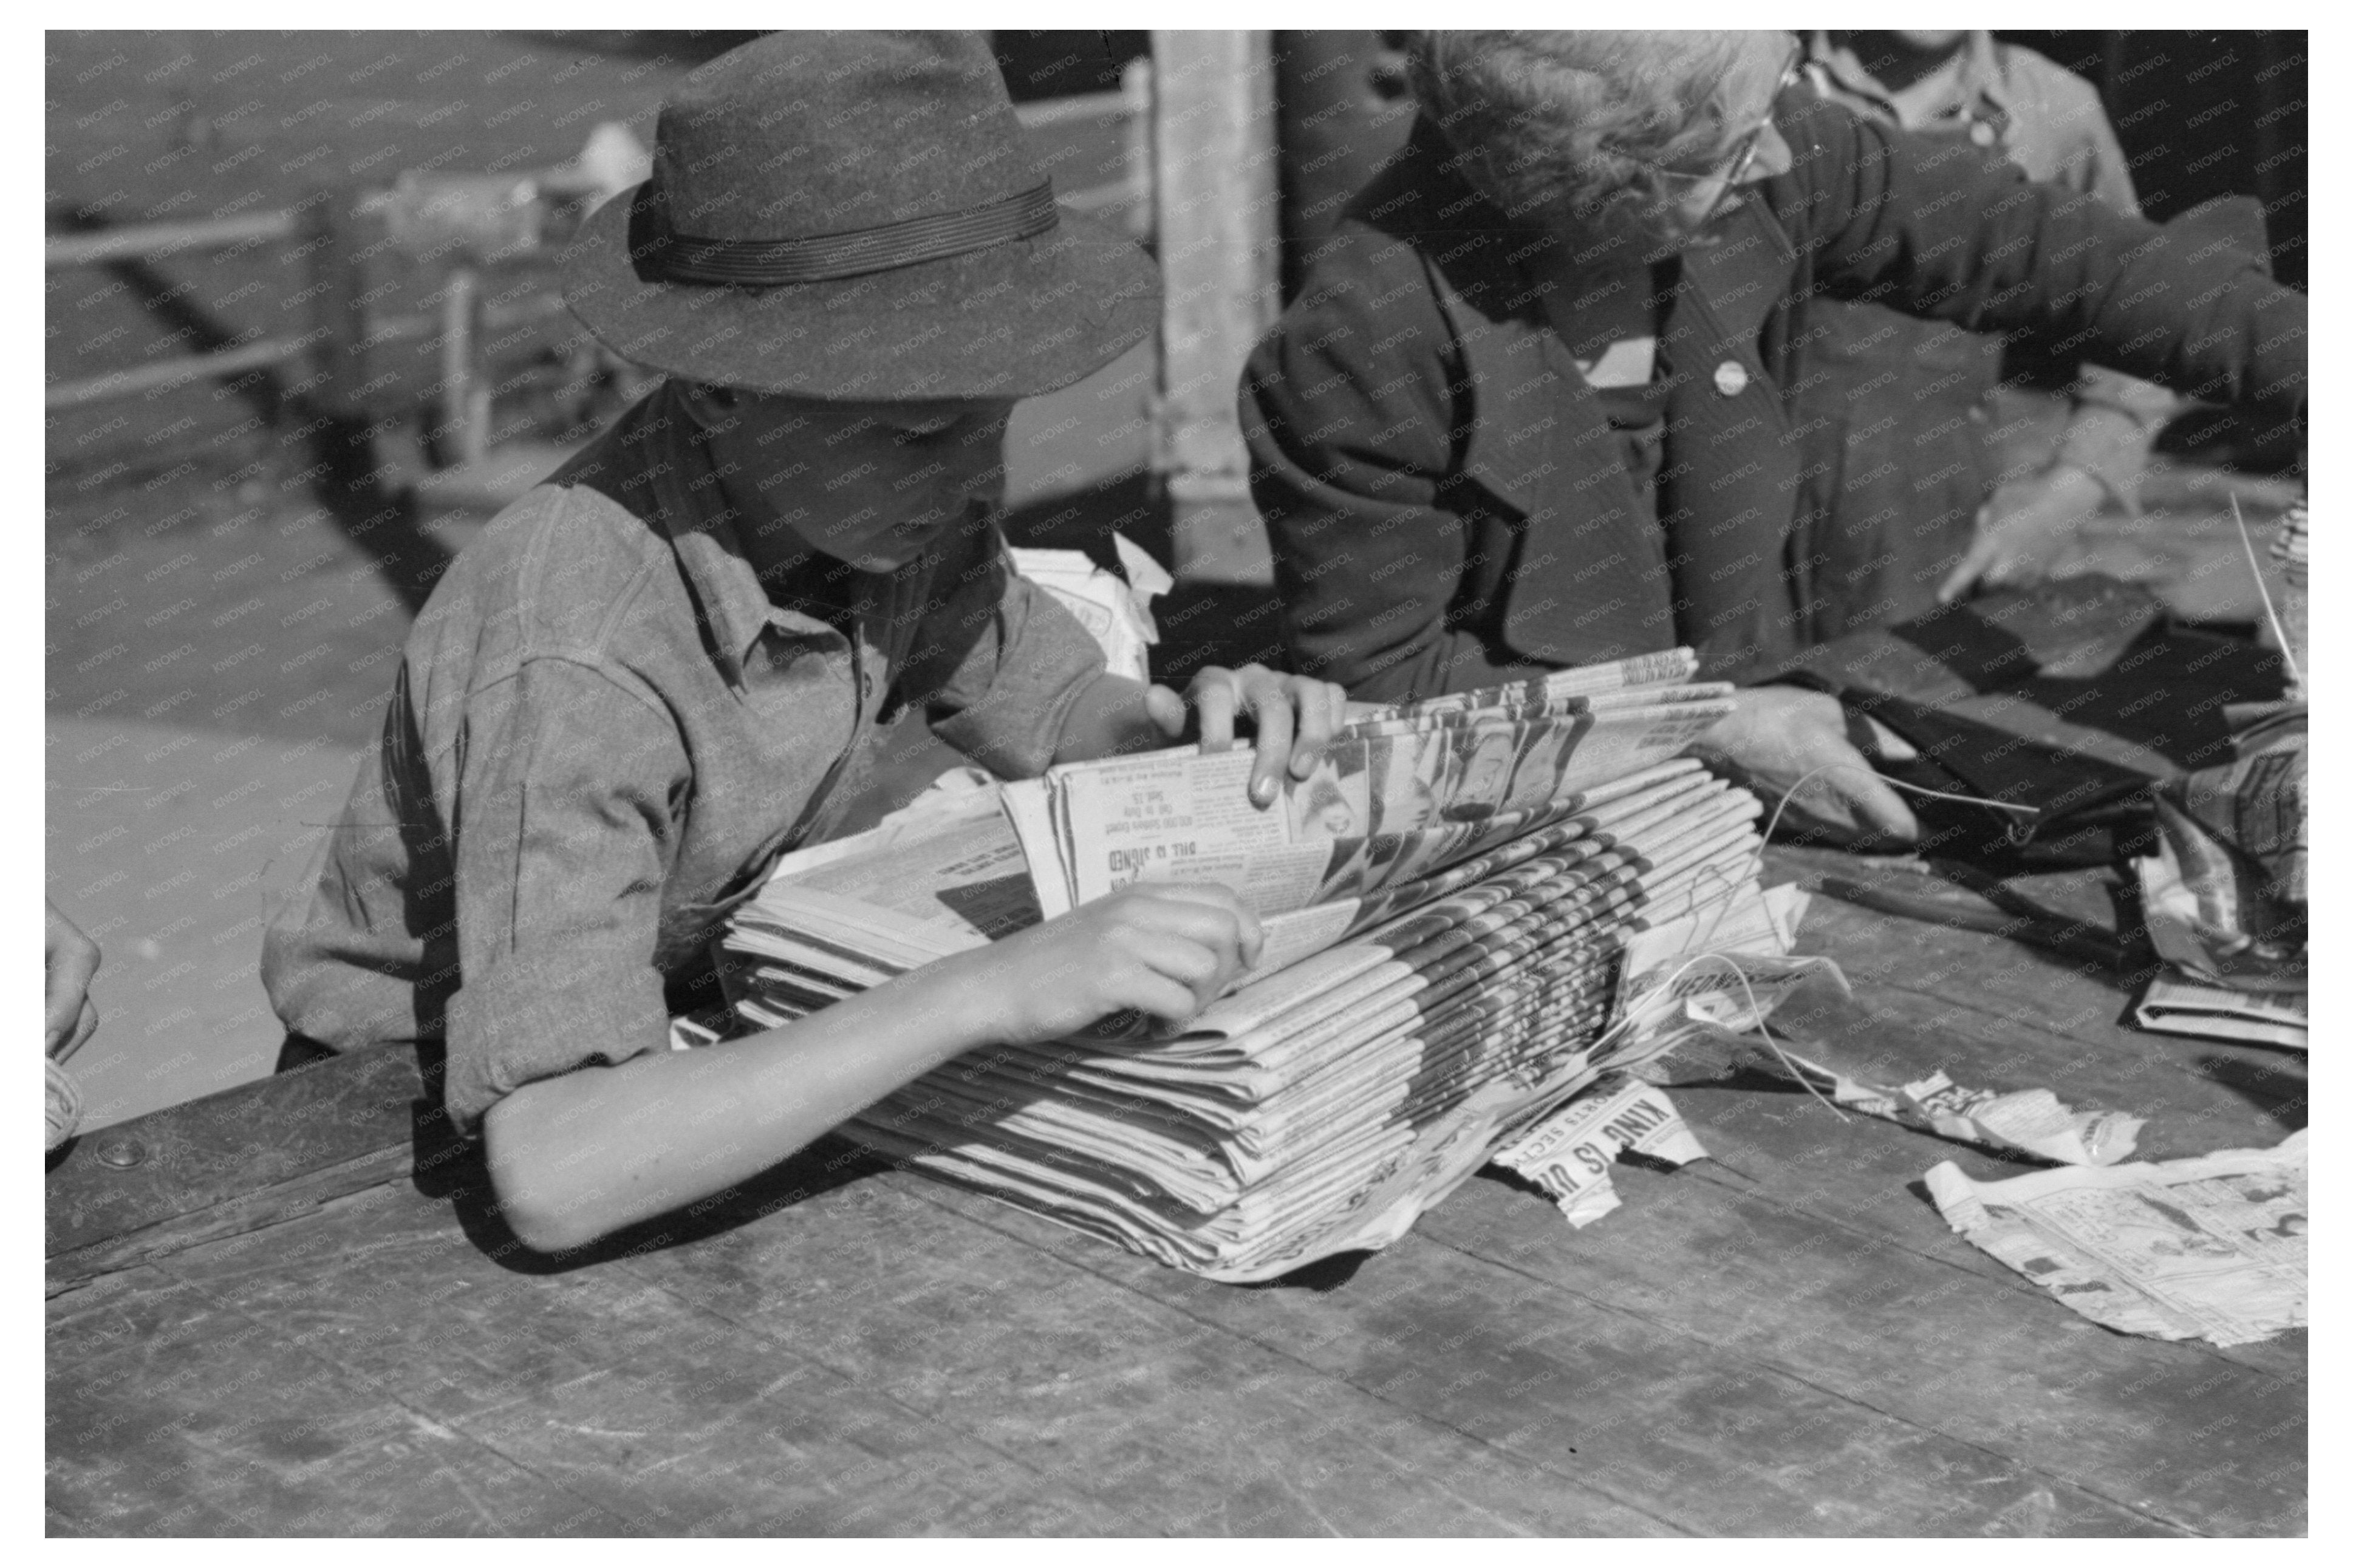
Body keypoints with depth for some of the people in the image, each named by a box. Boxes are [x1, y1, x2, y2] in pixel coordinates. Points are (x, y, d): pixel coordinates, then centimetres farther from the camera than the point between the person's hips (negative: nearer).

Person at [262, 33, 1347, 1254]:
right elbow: (552, 1172, -45)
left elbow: (1052, 712, 6)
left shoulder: (871, 495, -13)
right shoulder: (572, 669, -36)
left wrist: (1192, 725, -18)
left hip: (693, 1036, 7)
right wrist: (988, 992, -50)